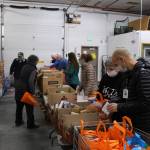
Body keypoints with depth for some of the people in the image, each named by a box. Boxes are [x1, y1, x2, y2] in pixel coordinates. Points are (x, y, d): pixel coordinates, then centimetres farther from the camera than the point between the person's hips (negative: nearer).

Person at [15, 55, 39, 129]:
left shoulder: (24, 67, 10)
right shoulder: (33, 69, -14)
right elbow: (31, 81, -23)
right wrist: (33, 92, -19)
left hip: (18, 88, 8)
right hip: (26, 90, -8)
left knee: (19, 106, 19)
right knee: (29, 108, 3)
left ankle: (18, 121, 33)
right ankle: (30, 124, 11)